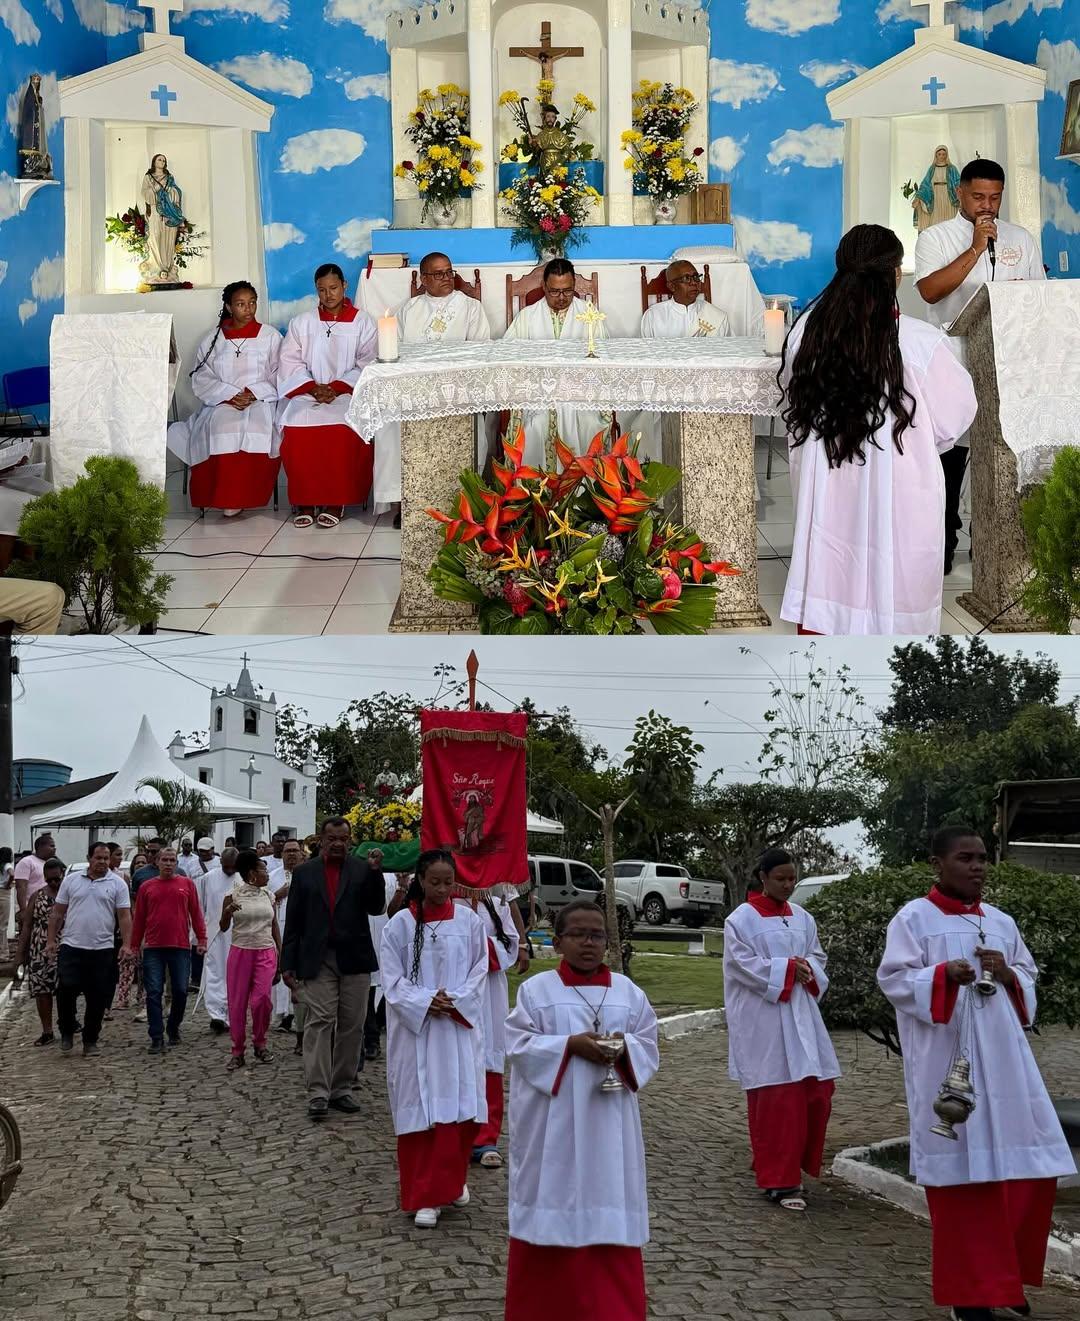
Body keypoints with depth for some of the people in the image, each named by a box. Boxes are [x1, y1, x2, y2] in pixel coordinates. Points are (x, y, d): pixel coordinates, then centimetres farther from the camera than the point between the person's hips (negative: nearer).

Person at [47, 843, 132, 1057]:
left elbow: (124, 917, -1)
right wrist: (51, 940, 4)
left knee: (97, 999, 4)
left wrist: (127, 945, -9)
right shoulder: (71, 880, 6)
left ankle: (90, 1041, 16)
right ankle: (66, 1033, 11)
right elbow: (58, 913, 10)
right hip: (71, 947, 0)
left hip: (102, 950, 0)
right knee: (66, 990, -10)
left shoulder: (117, 884, 2)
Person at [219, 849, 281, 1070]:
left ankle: (260, 1043, 9)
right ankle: (238, 1050, 12)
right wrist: (227, 912, -19)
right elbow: (223, 927, 2)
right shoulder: (233, 895, -2)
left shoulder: (268, 896, 9)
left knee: (261, 999, -12)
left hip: (265, 953, 2)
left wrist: (281, 953, 10)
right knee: (237, 1002, 1)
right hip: (240, 952, -2)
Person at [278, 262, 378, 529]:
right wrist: (313, 387, -10)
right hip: (308, 394, 2)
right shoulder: (301, 323, 18)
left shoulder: (362, 322, 12)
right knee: (297, 428, -32)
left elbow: (367, 365, 2)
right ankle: (304, 500, -23)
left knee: (344, 430, -36)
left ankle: (335, 501, -27)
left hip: (349, 393, -2)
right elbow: (290, 363, 8)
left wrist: (337, 387, -12)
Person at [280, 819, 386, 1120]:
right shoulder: (304, 873, 8)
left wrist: (375, 871, -15)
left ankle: (342, 1088, 14)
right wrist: (288, 964, 3)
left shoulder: (362, 870, 8)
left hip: (354, 959, 1)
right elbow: (293, 922, 8)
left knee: (351, 1025, 5)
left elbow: (375, 907, -2)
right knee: (319, 1022, -8)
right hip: (318, 960, -1)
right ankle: (318, 1092, -10)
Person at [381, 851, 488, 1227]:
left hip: (460, 1025, 1)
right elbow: (393, 979, -1)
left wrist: (454, 1002, -11)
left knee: (460, 1108, 0)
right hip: (415, 1028, -1)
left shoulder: (468, 921, 3)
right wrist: (426, 1002, -14)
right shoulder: (401, 924, -1)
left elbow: (479, 971, 4)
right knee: (420, 1110, -1)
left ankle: (452, 1180, 22)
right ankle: (424, 1196, 5)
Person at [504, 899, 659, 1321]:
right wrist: (570, 1045, -18)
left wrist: (624, 1047, -16)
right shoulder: (536, 990, -1)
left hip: (609, 1123, 2)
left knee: (609, 1217, 3)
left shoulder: (628, 993, 6)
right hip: (552, 1124, -2)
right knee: (552, 1209, 5)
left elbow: (649, 1048, 6)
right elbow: (520, 1046, -6)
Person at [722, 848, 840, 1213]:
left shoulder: (803, 918, 13)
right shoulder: (742, 919, -5)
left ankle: (794, 1168, 19)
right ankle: (779, 1181, 0)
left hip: (801, 1016, 6)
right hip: (763, 1021, -6)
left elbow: (818, 957, 15)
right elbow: (744, 964, -12)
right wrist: (789, 968, -16)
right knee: (776, 1098, -6)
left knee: (816, 1090, 3)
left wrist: (809, 971, -7)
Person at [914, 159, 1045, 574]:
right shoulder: (936, 238, 1)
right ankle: (941, 542, 11)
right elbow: (930, 290, -15)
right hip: (954, 364, -3)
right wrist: (976, 249, -16)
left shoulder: (1022, 240, 12)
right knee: (949, 453, 2)